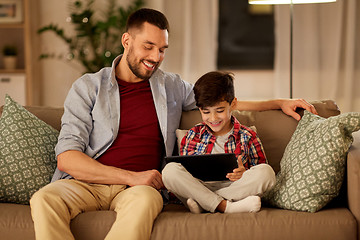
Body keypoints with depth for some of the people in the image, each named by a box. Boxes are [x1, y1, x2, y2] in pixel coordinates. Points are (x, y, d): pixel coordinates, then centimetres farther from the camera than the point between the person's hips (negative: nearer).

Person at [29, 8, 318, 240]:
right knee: (45, 199, -35)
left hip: (137, 188, 1)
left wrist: (278, 102, 27)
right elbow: (67, 157, -2)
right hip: (86, 182, -1)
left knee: (144, 201, -38)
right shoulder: (88, 87, 8)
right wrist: (131, 176, -13)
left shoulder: (172, 86, 20)